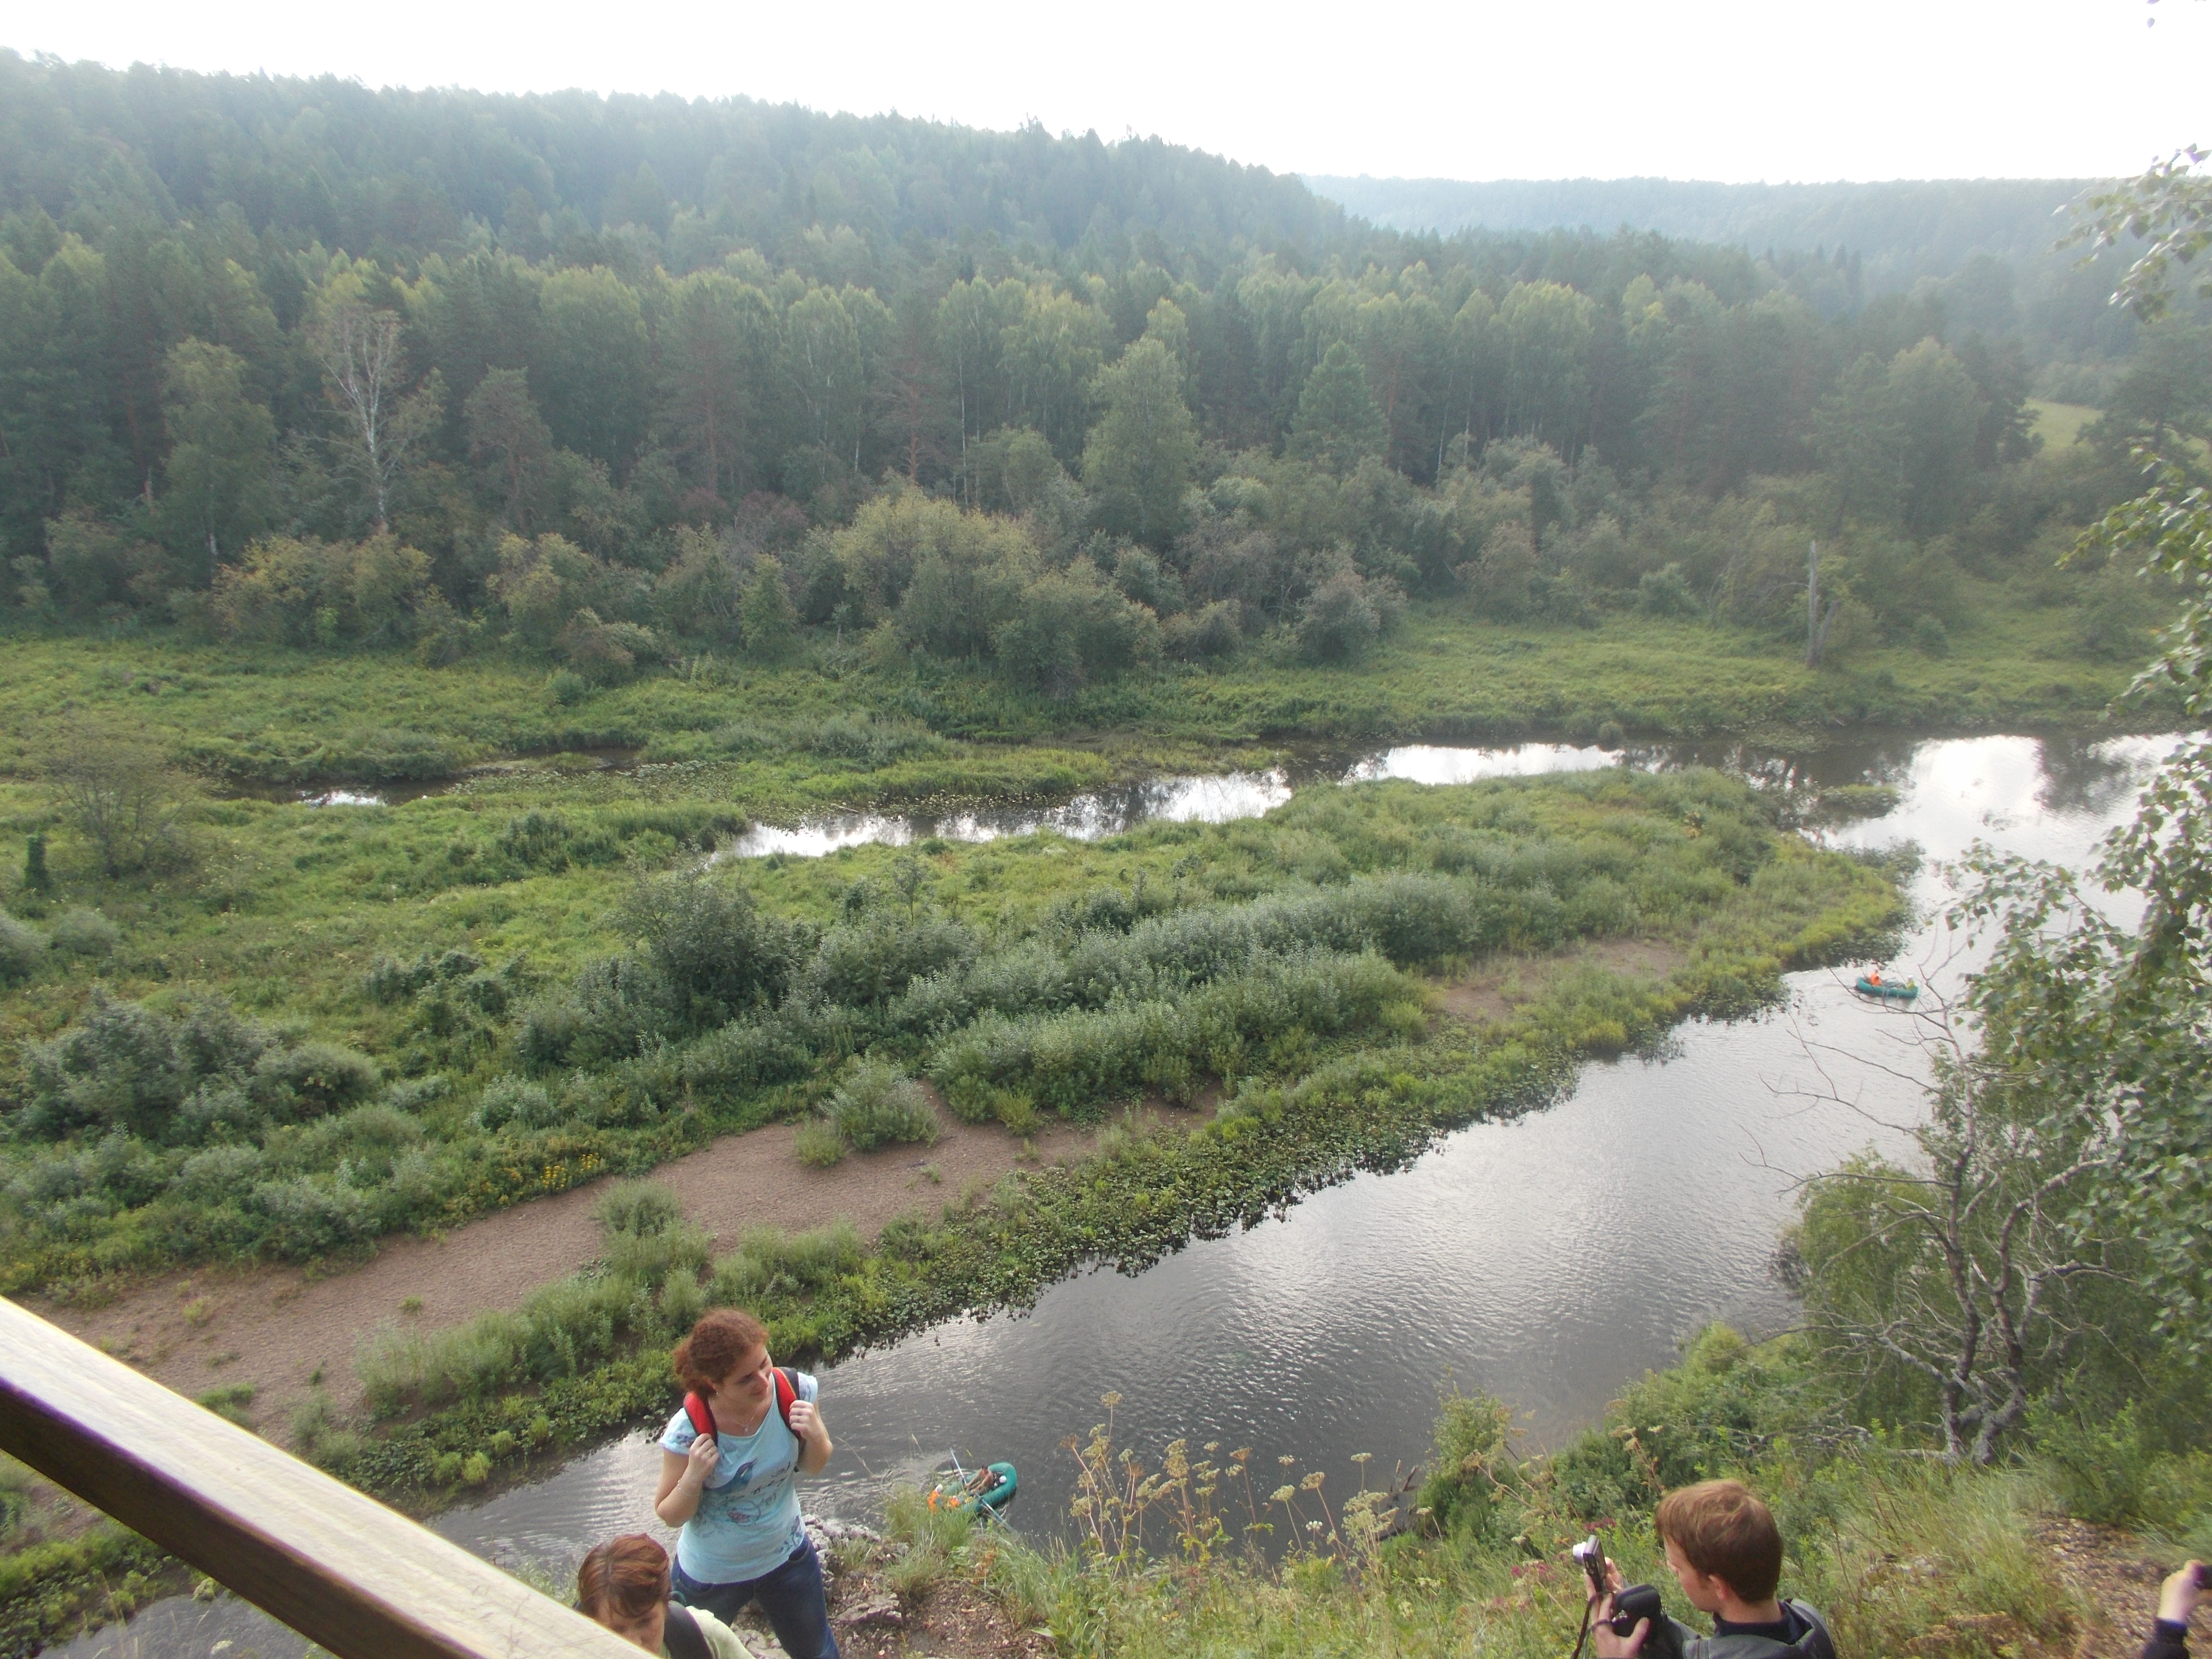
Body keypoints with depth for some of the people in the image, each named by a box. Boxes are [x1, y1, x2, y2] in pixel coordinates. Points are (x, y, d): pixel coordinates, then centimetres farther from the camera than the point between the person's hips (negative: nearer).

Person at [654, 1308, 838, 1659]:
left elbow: (812, 1467, -7)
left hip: (787, 1556, 2)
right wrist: (694, 1477, -36)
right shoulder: (688, 1432, -31)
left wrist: (816, 1436, -29)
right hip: (710, 1574, -2)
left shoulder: (797, 1392, -25)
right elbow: (670, 1515, -16)